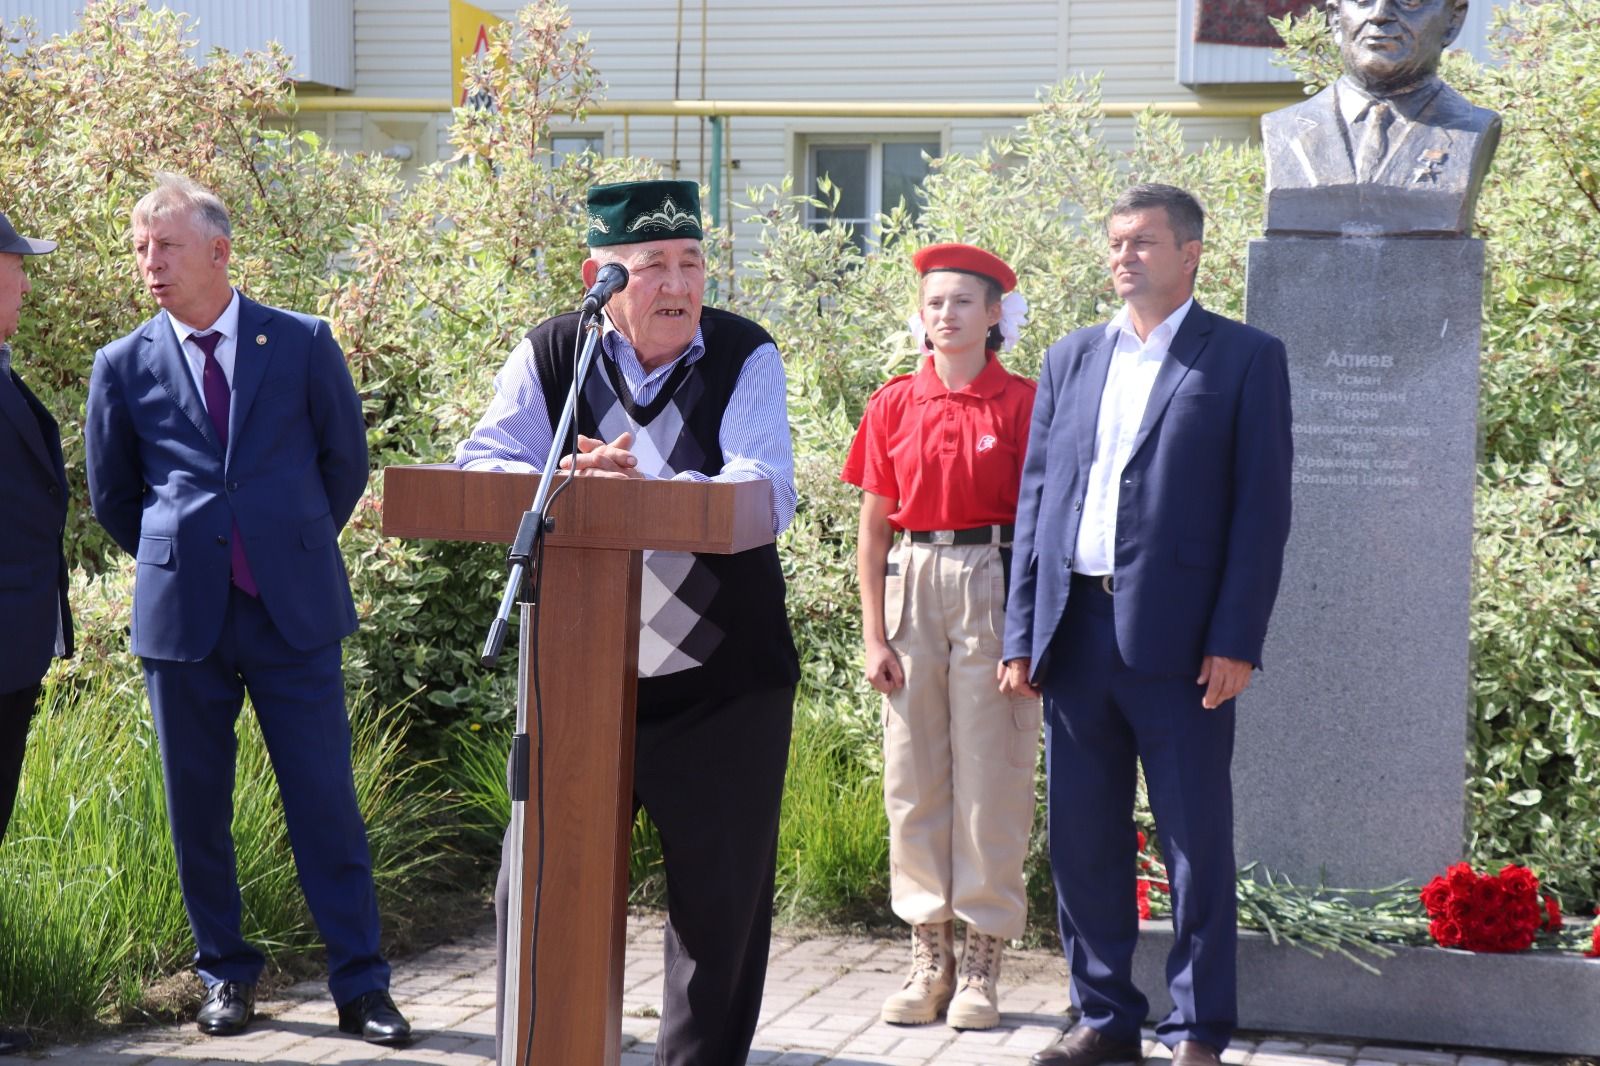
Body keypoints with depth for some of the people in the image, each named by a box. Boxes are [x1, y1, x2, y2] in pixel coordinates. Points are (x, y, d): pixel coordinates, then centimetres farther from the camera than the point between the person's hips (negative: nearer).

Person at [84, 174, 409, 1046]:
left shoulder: (303, 343, 1)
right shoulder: (124, 367, 4)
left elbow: (346, 460, 11)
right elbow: (111, 496, 15)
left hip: (293, 611, -1)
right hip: (183, 614, 1)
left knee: (326, 801, -1)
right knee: (196, 809, 8)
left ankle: (360, 984, 7)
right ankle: (226, 975, 23)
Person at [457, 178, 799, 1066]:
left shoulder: (746, 356, -6)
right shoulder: (550, 354, -1)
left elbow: (768, 493, -19)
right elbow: (478, 469, -9)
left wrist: (646, 487, -32)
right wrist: (564, 487, -29)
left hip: (724, 685, -1)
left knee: (722, 901, 8)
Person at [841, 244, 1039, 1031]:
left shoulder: (1022, 403, -2)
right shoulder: (894, 404, 6)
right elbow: (873, 526, 8)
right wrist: (874, 635, 2)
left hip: (995, 586, -3)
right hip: (914, 584, 3)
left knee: (990, 780, -1)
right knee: (912, 777, 6)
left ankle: (982, 964, 8)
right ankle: (929, 958, 15)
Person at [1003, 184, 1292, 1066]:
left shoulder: (1245, 359, 2)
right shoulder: (1071, 359, 15)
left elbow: (1262, 506, -3)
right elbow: (1035, 498, 14)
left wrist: (1235, 639, -10)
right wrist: (1023, 634, 7)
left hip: (1180, 638, -4)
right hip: (1076, 630, 5)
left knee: (1196, 841, 1)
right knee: (1082, 838, 9)